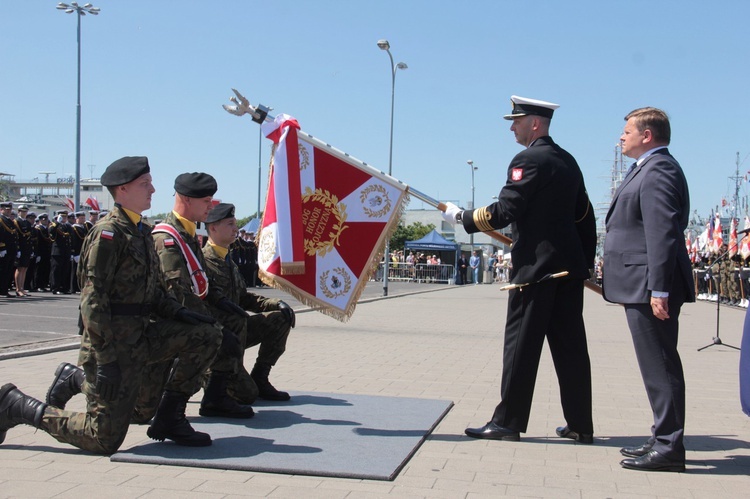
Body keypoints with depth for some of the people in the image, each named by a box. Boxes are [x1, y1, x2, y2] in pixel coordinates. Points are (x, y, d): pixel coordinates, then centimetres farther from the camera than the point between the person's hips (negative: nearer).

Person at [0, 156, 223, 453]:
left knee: (206, 337, -2)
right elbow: (92, 299, -20)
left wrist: (180, 313, 1)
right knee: (105, 440, -7)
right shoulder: (108, 233, -14)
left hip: (141, 334, 8)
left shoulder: (141, 232, 15)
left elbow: (153, 291, 19)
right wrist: (106, 360, -24)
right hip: (115, 341, -8)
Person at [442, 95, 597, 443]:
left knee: (522, 343, -2)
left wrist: (462, 217, -4)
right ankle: (581, 425, 14)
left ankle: (508, 422, 5)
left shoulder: (528, 160, -10)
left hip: (536, 267, -8)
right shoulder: (567, 161, 16)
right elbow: (584, 215, 19)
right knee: (569, 344, 10)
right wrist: (585, 263, 23)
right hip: (570, 266, 8)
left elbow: (503, 212, -16)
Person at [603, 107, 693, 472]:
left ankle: (668, 449, -1)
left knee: (660, 367, -6)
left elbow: (663, 233, -22)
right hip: (645, 287, 11)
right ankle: (664, 439, 24)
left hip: (650, 288, -11)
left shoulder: (657, 170, -14)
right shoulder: (651, 168, 20)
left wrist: (659, 289, -25)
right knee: (659, 366, 15)